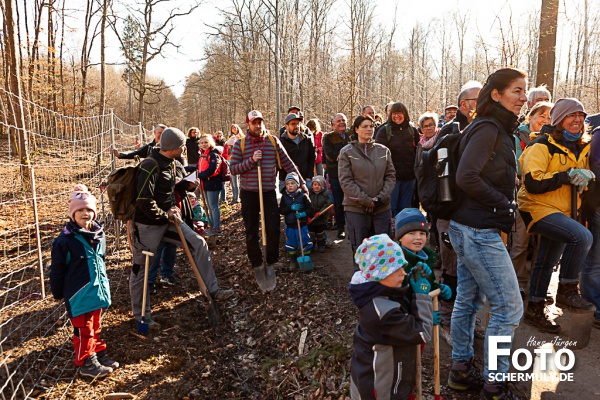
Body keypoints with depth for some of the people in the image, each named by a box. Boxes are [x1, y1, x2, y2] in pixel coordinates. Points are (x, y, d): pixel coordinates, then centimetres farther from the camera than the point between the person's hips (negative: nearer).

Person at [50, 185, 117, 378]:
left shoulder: (99, 234, 2)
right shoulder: (66, 239, -17)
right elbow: (57, 269, -9)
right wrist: (58, 293, -2)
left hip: (97, 290, 6)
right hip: (79, 294, -6)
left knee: (96, 326, 20)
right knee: (84, 329, 6)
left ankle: (99, 354, 35)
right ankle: (86, 363, 20)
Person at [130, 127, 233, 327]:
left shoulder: (174, 164, 5)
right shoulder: (150, 166, -22)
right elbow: (144, 201, -28)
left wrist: (188, 185, 0)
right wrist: (164, 214, -16)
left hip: (168, 219, 8)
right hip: (148, 224, -8)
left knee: (199, 243, 1)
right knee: (141, 268, 6)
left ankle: (213, 290, 8)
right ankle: (140, 314, 22)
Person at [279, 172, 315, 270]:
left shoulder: (303, 196, -5)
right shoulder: (284, 197, 1)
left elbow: (311, 209, -5)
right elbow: (281, 210, -5)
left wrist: (304, 213, -23)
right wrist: (291, 208, -19)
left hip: (302, 224, -2)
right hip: (290, 226, 2)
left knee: (304, 243, 4)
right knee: (291, 244, 11)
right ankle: (293, 261, 27)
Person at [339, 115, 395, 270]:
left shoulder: (383, 150, 7)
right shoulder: (347, 152, -2)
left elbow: (390, 176, 7)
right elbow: (346, 181, -7)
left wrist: (381, 198, -8)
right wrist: (366, 200, -13)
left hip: (382, 208, 3)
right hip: (356, 209, -3)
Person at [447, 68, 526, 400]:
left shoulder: (497, 130, 16)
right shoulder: (488, 129, -14)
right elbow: (466, 178, -24)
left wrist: (506, 202, 1)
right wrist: (505, 205, -14)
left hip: (468, 229, 10)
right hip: (479, 232, -10)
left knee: (468, 300, 16)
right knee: (509, 308, 0)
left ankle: (461, 370, 30)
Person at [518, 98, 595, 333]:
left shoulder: (582, 149, 11)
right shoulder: (543, 147, -13)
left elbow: (580, 178, 26)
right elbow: (532, 182, -24)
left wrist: (581, 180, 3)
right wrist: (567, 175, -24)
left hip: (562, 213, 8)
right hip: (538, 209, -8)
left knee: (546, 263, 14)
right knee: (582, 236, -29)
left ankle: (535, 311, 27)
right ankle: (567, 291, -14)